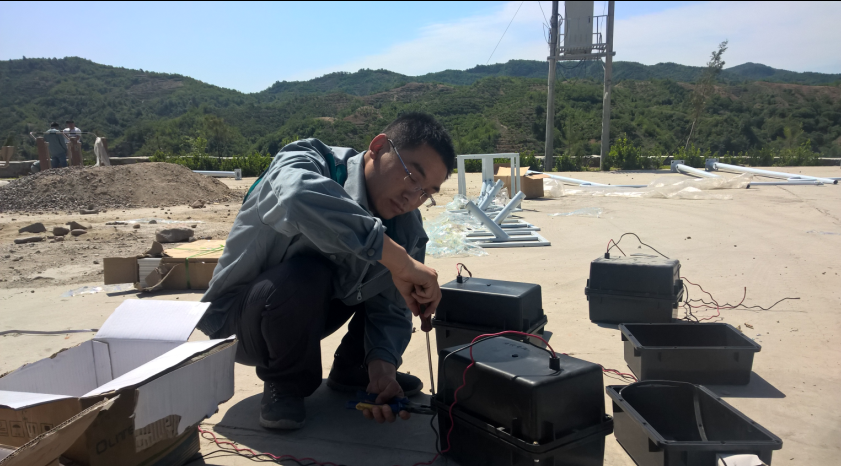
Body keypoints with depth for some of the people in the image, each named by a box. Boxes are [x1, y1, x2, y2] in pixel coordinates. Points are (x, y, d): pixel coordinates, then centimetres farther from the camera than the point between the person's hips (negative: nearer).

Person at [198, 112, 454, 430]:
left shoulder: (407, 230, -10)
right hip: (236, 317, -5)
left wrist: (382, 365, -32)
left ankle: (352, 371, 9)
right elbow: (299, 196, -52)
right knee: (304, 275, -36)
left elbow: (390, 308, -12)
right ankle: (285, 384, -7)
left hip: (308, 312, 6)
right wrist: (400, 260, -52)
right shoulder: (305, 162, -27)